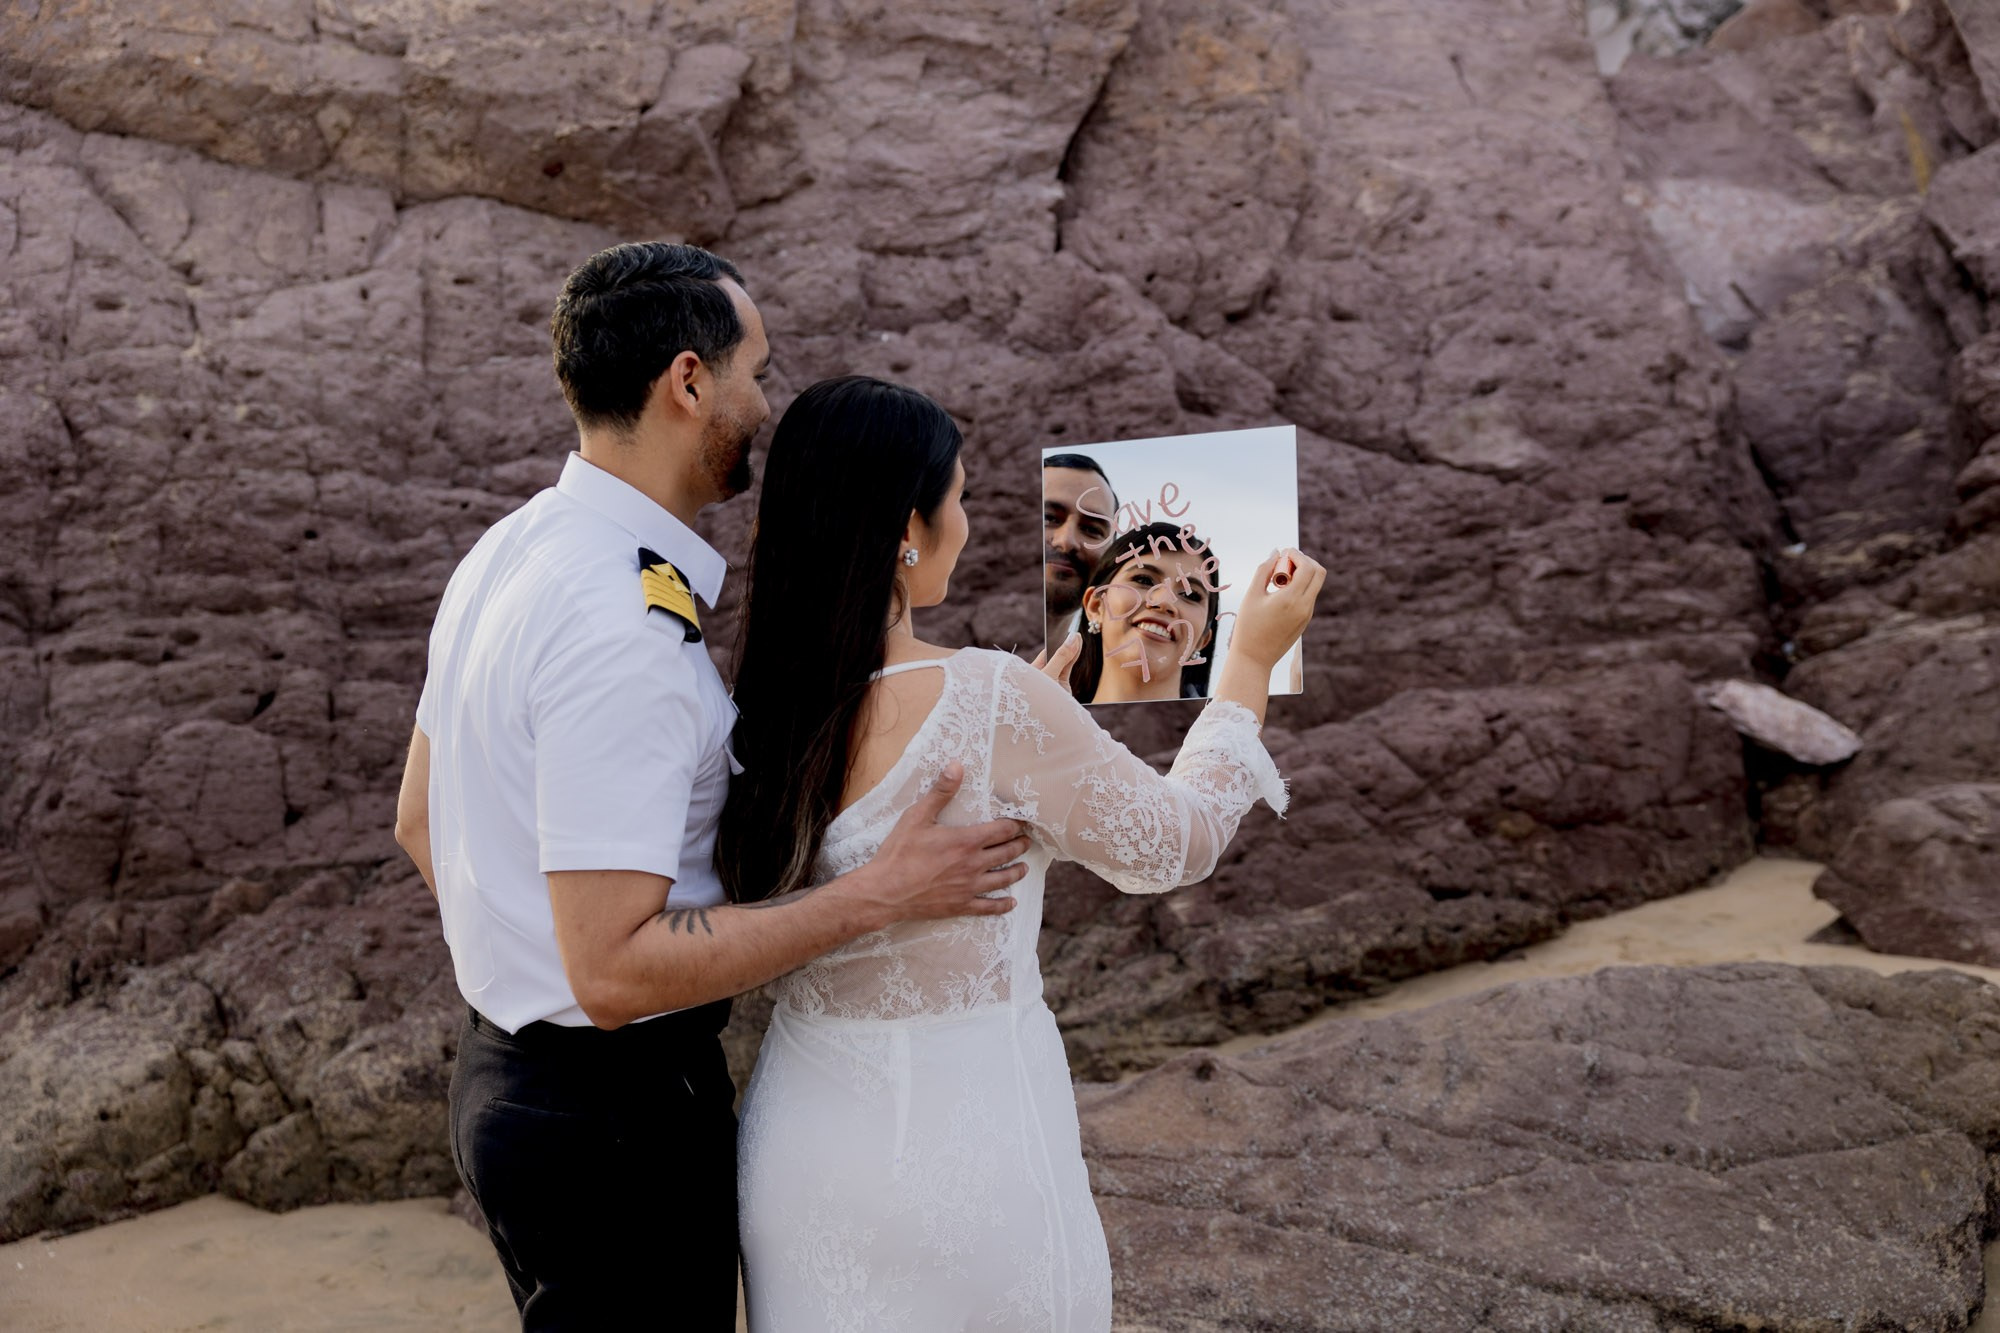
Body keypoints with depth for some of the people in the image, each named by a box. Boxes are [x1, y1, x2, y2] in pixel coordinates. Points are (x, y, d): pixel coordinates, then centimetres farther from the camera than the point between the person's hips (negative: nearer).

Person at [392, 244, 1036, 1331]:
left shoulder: (509, 550, 4)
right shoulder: (623, 630, -27)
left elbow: (418, 822, 13)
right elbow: (615, 968, -28)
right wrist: (879, 894, -23)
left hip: (508, 1065, 10)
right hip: (615, 1110, -9)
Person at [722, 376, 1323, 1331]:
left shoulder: (759, 703, -4)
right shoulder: (989, 700, -22)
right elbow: (1174, 843, -7)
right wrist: (1251, 661, 5)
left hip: (798, 1134, 6)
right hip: (961, 1136, -5)